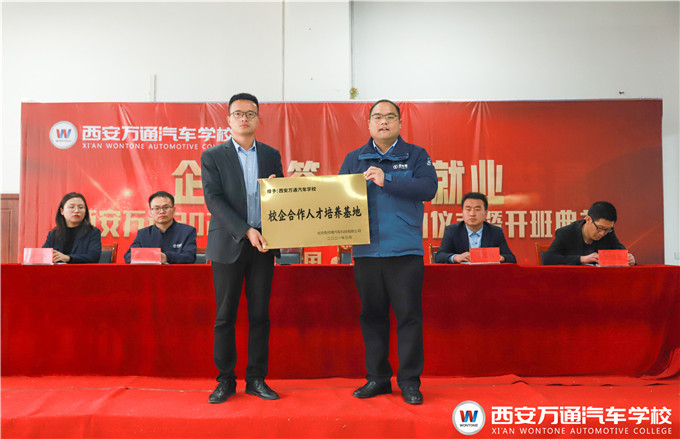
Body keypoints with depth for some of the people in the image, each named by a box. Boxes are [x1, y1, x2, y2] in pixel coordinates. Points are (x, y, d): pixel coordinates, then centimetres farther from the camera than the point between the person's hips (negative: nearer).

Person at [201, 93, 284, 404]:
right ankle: (225, 380, 15)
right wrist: (246, 231, -17)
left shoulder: (271, 155, 12)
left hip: (263, 243, 2)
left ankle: (256, 378, 16)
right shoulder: (212, 156, 3)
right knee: (225, 316, 3)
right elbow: (214, 200, -7)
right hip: (229, 244, -2)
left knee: (260, 314, 6)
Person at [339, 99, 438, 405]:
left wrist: (387, 180, -16)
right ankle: (377, 378, 22)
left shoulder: (416, 155, 7)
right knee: (372, 315, 9)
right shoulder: (354, 159, 13)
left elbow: (429, 188, -9)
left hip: (405, 251, -2)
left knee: (409, 315, 0)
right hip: (366, 251, 3)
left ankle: (410, 381, 13)